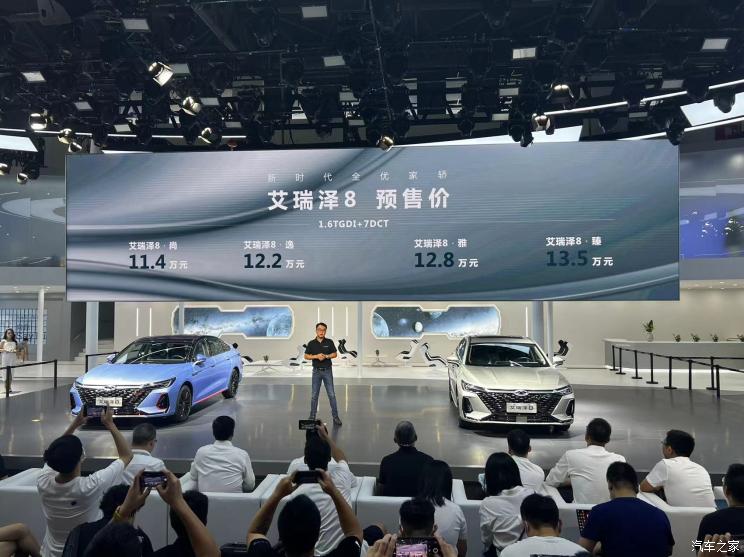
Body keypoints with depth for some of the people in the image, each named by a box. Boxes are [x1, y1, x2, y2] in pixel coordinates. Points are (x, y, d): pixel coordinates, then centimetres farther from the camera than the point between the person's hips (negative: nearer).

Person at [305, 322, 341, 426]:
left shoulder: (329, 342, 0)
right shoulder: (311, 343, 0)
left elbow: (335, 354, 1)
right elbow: (306, 356, 1)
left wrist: (326, 356, -16)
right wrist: (316, 356, -15)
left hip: (327, 371, 0)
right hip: (316, 371, 0)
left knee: (331, 394, -1)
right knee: (315, 395, 6)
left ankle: (335, 417, 5)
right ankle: (312, 416, 16)